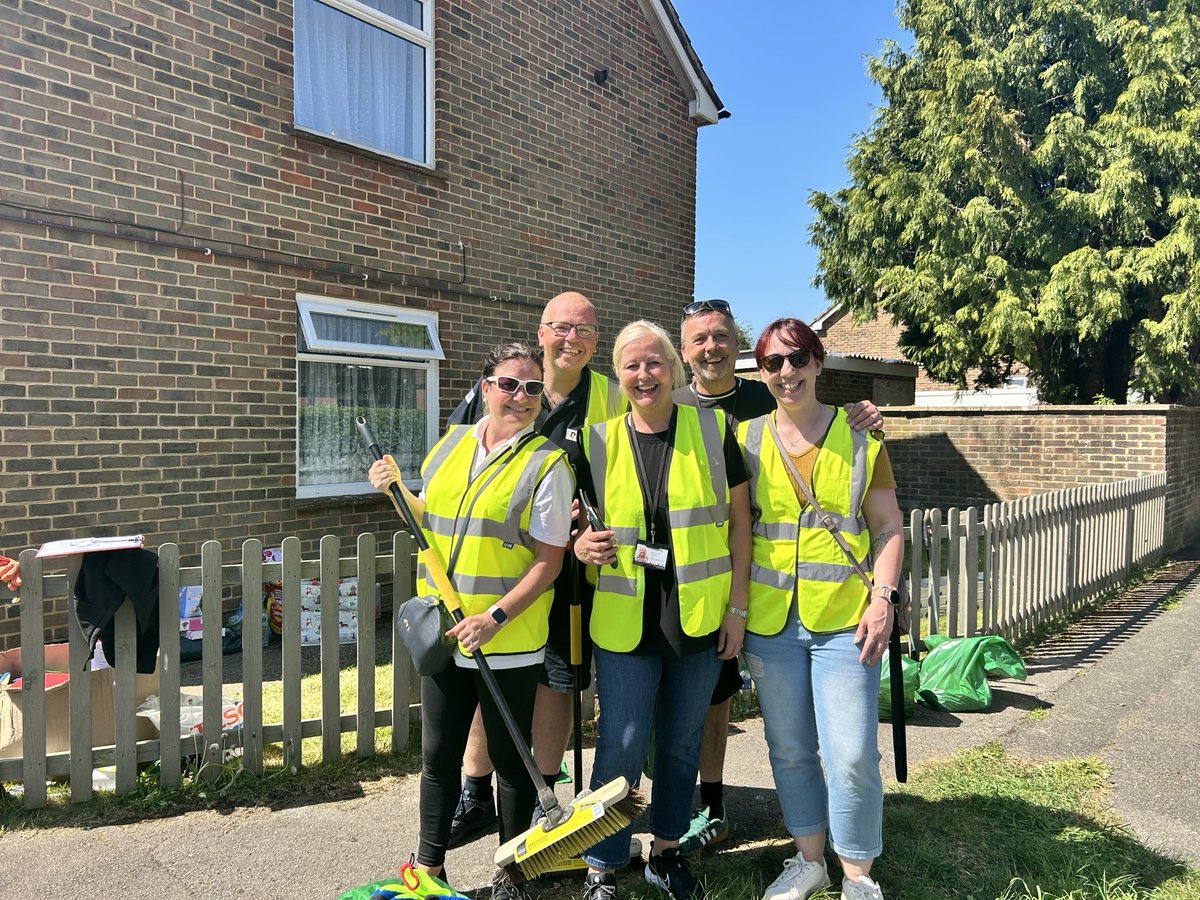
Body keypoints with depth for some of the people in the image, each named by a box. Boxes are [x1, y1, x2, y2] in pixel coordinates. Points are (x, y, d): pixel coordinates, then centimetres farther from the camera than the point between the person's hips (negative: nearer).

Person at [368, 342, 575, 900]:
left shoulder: (547, 463, -9)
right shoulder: (450, 445, 6)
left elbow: (548, 561, -13)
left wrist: (495, 617, -21)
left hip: (509, 644, -4)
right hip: (442, 634, 5)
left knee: (511, 760, 11)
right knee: (438, 756, 16)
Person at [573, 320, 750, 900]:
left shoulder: (712, 430, -2)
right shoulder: (599, 442, 1)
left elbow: (739, 522, 1)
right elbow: (581, 523, 13)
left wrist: (737, 606, -3)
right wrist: (581, 545, -11)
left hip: (698, 618, 1)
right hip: (625, 621, 0)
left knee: (682, 742, 15)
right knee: (620, 747, 1)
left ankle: (666, 851, 35)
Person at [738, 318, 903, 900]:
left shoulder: (860, 439, 3)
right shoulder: (747, 439, 5)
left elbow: (888, 527, 5)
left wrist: (883, 598, -8)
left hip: (844, 619, -2)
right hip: (769, 621, 2)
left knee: (852, 757, -3)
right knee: (789, 751, 14)